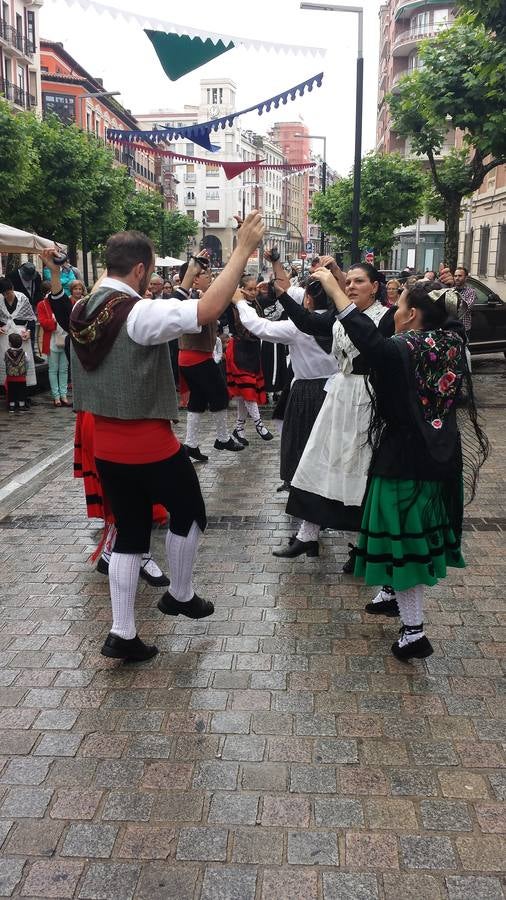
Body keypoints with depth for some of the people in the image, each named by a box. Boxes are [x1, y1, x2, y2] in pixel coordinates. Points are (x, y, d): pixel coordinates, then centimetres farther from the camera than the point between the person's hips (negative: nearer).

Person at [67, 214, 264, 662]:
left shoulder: (82, 311, 3)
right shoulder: (140, 313, -22)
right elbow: (209, 309, -32)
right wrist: (243, 249, -25)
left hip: (106, 444, 7)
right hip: (150, 444, -7)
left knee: (129, 533, 15)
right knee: (189, 513, 19)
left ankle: (122, 633, 17)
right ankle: (181, 595, 34)